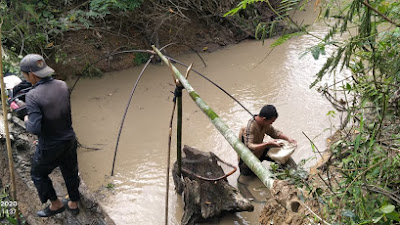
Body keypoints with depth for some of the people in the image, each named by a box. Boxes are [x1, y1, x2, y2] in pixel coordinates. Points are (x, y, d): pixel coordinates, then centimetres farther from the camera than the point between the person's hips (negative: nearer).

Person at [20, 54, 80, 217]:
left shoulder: (33, 96, -27)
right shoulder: (62, 85, -9)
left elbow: (35, 129, -29)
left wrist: (27, 122, -7)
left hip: (49, 146, -5)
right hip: (69, 139, 5)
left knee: (38, 174, 22)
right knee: (70, 171, 24)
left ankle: (55, 204, 35)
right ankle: (74, 204, 42)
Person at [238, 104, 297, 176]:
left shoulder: (264, 123, -9)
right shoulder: (251, 128, -34)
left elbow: (274, 132, 7)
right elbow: (249, 147, -41)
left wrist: (288, 138, -9)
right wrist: (268, 144, -48)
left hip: (260, 151, 7)